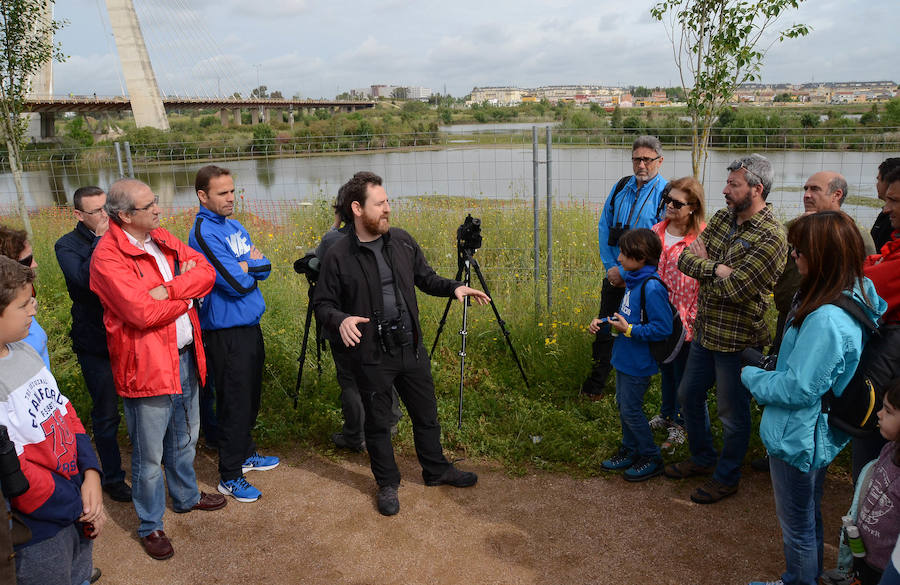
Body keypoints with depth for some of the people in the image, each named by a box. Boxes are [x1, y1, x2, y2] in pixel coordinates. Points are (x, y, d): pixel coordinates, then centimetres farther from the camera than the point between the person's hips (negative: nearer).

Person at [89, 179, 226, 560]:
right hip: (146, 367, -7)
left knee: (184, 438, 25)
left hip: (185, 356, 8)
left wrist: (169, 289, -20)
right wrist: (187, 290, -12)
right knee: (149, 454, 8)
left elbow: (206, 272, -3)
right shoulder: (107, 257, -18)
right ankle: (150, 525, 27)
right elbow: (143, 313, -26)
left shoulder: (163, 240, 6)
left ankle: (185, 496, 47)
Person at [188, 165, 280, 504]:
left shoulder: (235, 227, 11)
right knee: (234, 403, 0)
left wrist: (244, 265, -14)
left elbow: (264, 269, 5)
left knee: (251, 397, 19)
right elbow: (237, 283, -22)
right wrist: (250, 264, -3)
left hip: (250, 325, 8)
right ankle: (229, 477, 14)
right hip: (226, 332, -8)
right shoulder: (203, 232, -16)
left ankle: (246, 454, 37)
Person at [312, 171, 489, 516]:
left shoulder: (402, 241, 1)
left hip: (411, 346, 4)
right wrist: (340, 320, -26)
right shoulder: (339, 256, -11)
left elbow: (425, 278, 14)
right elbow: (323, 305, -5)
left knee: (426, 414, 18)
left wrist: (454, 287, -2)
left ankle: (436, 470, 40)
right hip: (371, 355, -4)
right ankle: (387, 485, 32)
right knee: (378, 423, 12)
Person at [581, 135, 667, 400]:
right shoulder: (621, 187, 4)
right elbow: (604, 227, 7)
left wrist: (626, 271, -15)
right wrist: (610, 266, -3)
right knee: (604, 329, 11)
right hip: (614, 274, 5)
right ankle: (594, 386, 26)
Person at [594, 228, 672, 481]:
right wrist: (603, 321, 4)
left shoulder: (652, 287, -24)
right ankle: (629, 451, 34)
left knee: (631, 410, 1)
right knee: (623, 406, 18)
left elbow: (663, 327, -24)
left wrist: (629, 330, -22)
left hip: (638, 363, -9)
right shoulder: (632, 280, 5)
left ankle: (652, 458, 18)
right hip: (624, 357, 9)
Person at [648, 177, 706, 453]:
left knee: (682, 370, 10)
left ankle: (679, 424, 28)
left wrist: (692, 318, -15)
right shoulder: (657, 231, 2)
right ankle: (666, 413, 42)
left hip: (684, 319, -5)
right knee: (665, 367, 22)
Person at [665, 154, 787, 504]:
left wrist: (704, 264, -11)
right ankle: (702, 458, 43)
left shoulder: (771, 238, -21)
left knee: (732, 413, 10)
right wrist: (718, 269, -19)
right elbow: (685, 259, -2)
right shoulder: (722, 218, 4)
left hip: (738, 340, -8)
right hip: (705, 331, 8)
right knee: (688, 395, 21)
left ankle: (727, 477, 31)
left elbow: (734, 288, -27)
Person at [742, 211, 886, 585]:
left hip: (798, 439, -10)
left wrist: (751, 376, -9)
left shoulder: (826, 320, -33)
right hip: (818, 433, 10)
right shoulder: (858, 295, -4)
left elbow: (798, 388, -30)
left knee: (797, 526, 13)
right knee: (809, 516, 29)